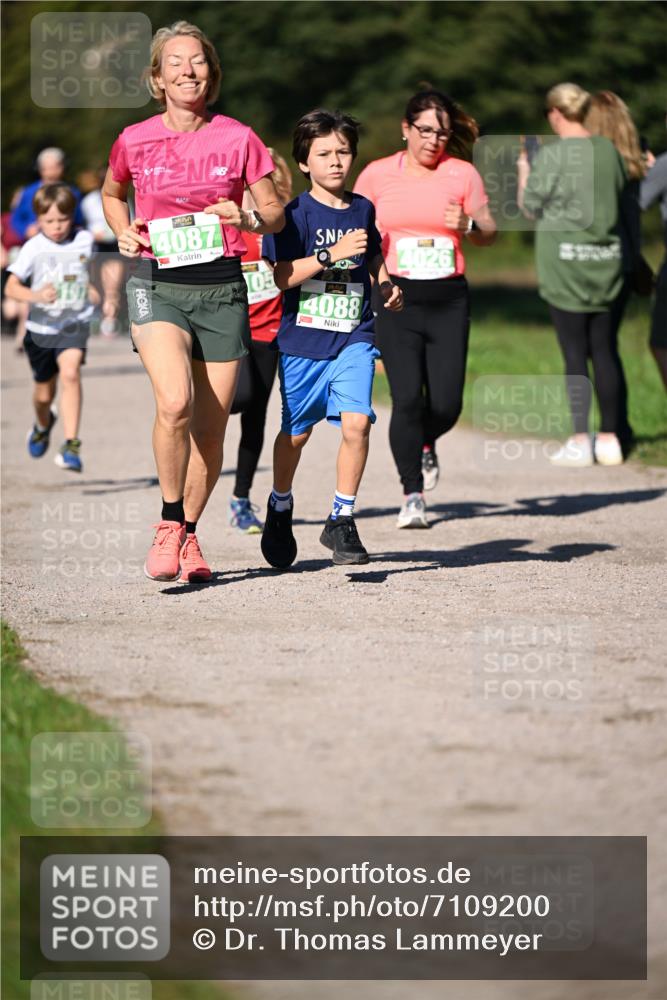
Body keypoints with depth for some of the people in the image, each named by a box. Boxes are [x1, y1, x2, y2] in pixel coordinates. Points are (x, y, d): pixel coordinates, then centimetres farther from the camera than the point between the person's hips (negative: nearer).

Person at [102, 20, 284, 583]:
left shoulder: (238, 139, 1)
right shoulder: (134, 141, 2)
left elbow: (275, 214, 9)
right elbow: (112, 193, 23)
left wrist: (246, 219, -13)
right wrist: (123, 233, 3)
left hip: (221, 287, 1)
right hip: (157, 283, -1)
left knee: (211, 427, 3)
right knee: (175, 401, -24)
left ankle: (189, 534, 22)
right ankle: (169, 524, -7)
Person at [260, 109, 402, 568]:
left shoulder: (363, 210, 8)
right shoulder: (296, 214, -7)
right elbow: (280, 276, -17)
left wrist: (386, 284, 8)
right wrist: (332, 254, -24)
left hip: (353, 339, 2)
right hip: (302, 338, -2)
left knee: (356, 422, -16)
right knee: (296, 432, 11)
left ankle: (342, 519, -3)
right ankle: (280, 508, 36)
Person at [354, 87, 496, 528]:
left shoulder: (463, 173, 4)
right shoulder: (377, 174, 4)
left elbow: (490, 232, 8)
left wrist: (468, 226, -12)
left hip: (448, 298, 1)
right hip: (397, 297, -1)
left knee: (446, 404, -2)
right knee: (407, 398, -13)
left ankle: (424, 445, 34)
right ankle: (413, 495, -3)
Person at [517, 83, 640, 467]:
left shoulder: (552, 155, -11)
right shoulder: (609, 150, 4)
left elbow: (530, 206, -2)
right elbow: (624, 202, 12)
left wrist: (523, 173, 16)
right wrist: (632, 254, 22)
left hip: (566, 262, -4)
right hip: (609, 262, 4)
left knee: (575, 353, -1)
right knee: (606, 350, 8)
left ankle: (579, 441, -3)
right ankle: (610, 437, 10)